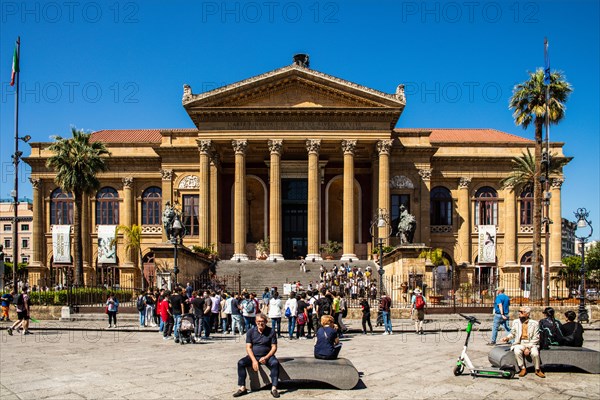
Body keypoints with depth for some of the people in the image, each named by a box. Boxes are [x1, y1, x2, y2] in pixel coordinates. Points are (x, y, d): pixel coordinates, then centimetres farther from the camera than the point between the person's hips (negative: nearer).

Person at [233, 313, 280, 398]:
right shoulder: (251, 331, 2)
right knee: (240, 363, -23)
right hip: (253, 356, 2)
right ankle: (242, 388, -18)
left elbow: (274, 347, -3)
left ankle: (274, 388, -29)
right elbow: (248, 347, -2)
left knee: (275, 363, -32)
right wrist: (253, 360, -17)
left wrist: (266, 358, -19)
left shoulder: (271, 331, -2)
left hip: (267, 356, -2)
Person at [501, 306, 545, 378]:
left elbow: (536, 338, -5)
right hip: (519, 344, 2)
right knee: (517, 352, -31)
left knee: (535, 353, -32)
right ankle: (523, 369, -10)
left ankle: (537, 370, -4)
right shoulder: (516, 322, 6)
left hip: (531, 344, -2)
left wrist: (528, 348, -16)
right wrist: (507, 338, -9)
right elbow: (512, 333, 14)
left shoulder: (534, 323, -3)